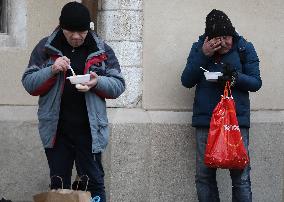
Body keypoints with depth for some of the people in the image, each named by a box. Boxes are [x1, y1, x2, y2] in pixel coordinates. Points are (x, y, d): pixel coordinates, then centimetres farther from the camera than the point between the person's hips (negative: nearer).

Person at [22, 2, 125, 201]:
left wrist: (97, 82, -18)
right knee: (58, 185, 11)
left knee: (94, 183, 6)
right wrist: (51, 71, -18)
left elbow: (118, 85, 2)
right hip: (56, 130, 1)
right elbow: (29, 84, 0)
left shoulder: (102, 50, 2)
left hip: (89, 130, -1)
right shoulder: (46, 48, 2)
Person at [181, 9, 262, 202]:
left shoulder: (245, 48, 2)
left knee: (241, 177, -5)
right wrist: (203, 55, -11)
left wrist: (236, 77, -19)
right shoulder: (199, 48, 6)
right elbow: (187, 81, 0)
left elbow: (256, 82, 2)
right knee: (204, 175, 2)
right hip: (205, 119, 2)